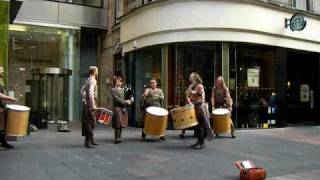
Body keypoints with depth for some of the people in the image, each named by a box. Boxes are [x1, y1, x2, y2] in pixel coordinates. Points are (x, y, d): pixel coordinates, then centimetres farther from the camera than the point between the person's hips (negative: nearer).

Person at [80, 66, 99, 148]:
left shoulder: (88, 80, 14)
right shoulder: (93, 80, -15)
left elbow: (82, 90, 25)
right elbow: (91, 93, -27)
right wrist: (93, 105, -23)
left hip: (87, 104, 10)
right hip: (90, 105, -10)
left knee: (93, 122, 17)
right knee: (89, 122, -5)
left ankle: (91, 140, 26)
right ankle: (88, 142, 0)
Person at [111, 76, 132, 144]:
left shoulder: (123, 89, 18)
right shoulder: (113, 90, -2)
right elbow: (117, 99, -13)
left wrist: (129, 101, -4)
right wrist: (125, 101, -16)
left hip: (124, 108, 7)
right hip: (117, 108, -7)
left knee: (122, 124, 8)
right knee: (118, 124, -8)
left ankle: (119, 137, 16)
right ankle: (117, 138, -5)